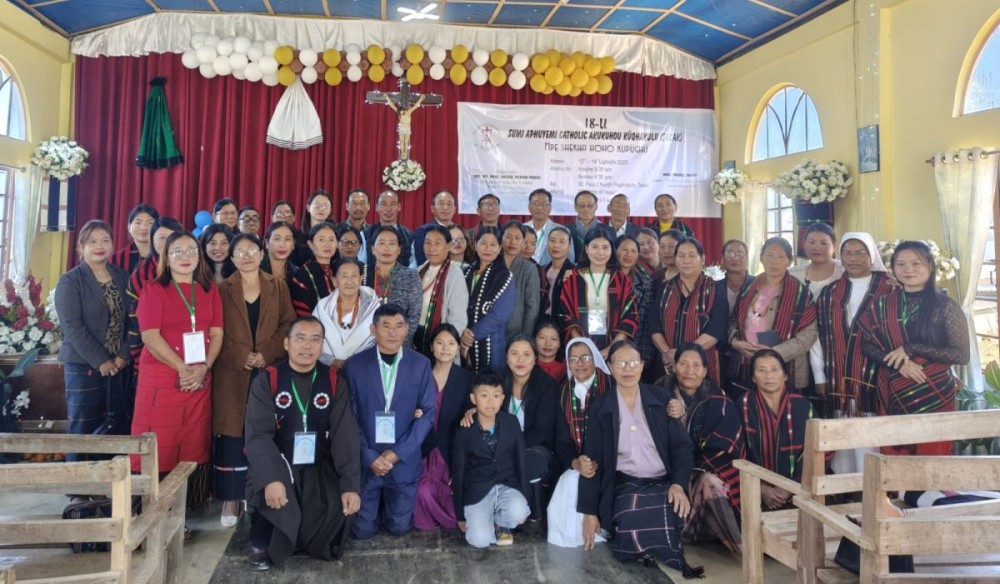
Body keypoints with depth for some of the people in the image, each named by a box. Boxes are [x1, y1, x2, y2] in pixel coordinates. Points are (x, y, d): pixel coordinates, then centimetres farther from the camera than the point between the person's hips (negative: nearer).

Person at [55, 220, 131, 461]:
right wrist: (100, 360, -14)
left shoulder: (123, 277, 9)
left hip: (119, 365, 4)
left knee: (118, 428, 8)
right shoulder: (70, 281, -3)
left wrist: (123, 355, -7)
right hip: (84, 366, -4)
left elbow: (132, 319, 5)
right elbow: (72, 327, -11)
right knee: (82, 430, 3)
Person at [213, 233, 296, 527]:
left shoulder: (278, 287, 11)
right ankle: (231, 499, 8)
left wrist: (265, 354, -11)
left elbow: (288, 326, 3)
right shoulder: (223, 289, 9)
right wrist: (241, 356, -13)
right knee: (231, 435, -1)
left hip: (269, 372, 0)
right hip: (232, 374, 0)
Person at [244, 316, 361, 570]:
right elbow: (258, 433, -17)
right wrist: (270, 478, -34)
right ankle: (262, 544, 2)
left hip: (318, 467, 2)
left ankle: (314, 541, 12)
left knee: (345, 506, -22)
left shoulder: (334, 381, -1)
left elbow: (345, 435, -8)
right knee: (269, 497, -31)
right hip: (276, 464, -1)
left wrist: (351, 484, -20)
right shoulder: (266, 380, -7)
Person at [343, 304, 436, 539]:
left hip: (405, 461, 1)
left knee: (399, 527, 8)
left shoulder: (421, 364, -3)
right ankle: (376, 504, 37)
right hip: (365, 461, 0)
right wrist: (369, 456, -12)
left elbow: (428, 413, -4)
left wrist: (398, 452, -12)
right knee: (363, 530, 5)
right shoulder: (354, 365, -5)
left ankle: (389, 503, 40)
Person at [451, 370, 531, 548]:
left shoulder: (511, 422, -3)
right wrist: (460, 515, 2)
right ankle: (486, 521, 14)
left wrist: (524, 500, 3)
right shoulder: (464, 431, -8)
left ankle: (501, 524, 6)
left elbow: (520, 461, 4)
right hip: (477, 490, -2)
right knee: (480, 540, -22)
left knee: (518, 512, -30)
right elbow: (458, 472, -1)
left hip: (507, 485, 2)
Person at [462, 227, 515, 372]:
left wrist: (473, 334, -14)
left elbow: (499, 315, -13)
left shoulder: (505, 277, -5)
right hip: (465, 343, 4)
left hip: (490, 345, -4)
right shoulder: (467, 273, 10)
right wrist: (462, 333, -11)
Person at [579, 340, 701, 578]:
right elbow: (593, 460, 2)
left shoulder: (660, 398, 6)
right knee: (632, 521, -32)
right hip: (623, 485, -1)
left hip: (662, 483, 1)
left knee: (669, 515, -32)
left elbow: (682, 446, 2)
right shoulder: (600, 407, 4)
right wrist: (589, 512, -3)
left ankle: (657, 554, -1)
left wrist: (678, 484, -16)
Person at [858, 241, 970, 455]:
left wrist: (911, 349, -17)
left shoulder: (945, 306, -4)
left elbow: (962, 355, -7)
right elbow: (867, 345, 4)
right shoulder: (883, 305, 5)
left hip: (935, 397, -2)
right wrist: (898, 363, -14)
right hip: (892, 396, 3)